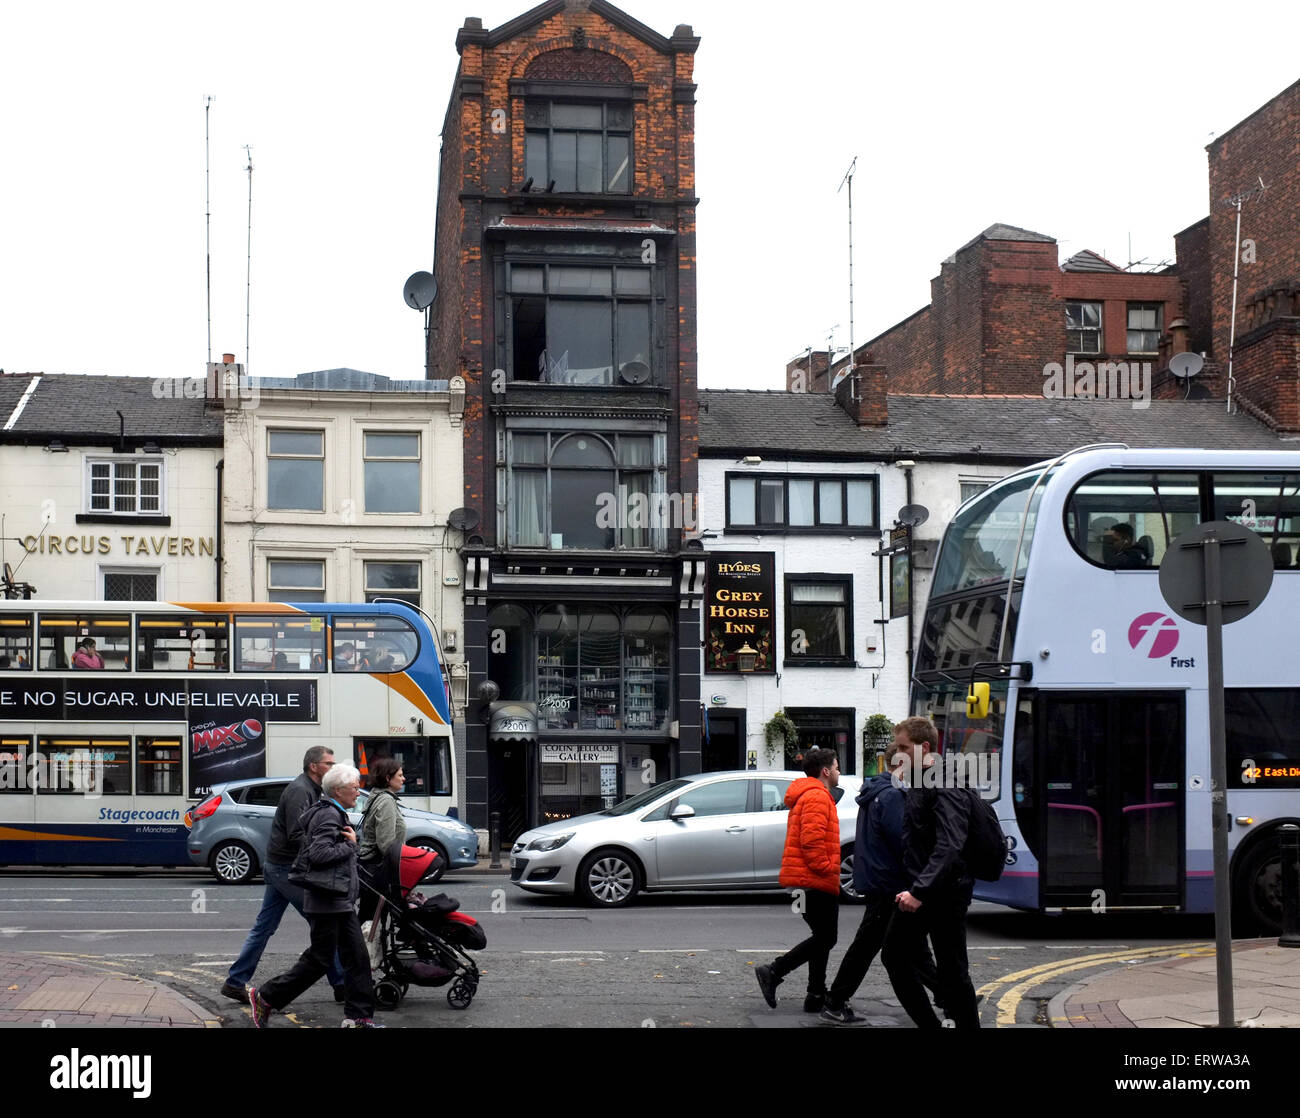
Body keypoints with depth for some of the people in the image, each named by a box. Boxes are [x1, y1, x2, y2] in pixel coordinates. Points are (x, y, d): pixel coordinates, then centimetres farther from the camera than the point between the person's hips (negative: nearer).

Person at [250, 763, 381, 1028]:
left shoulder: (335, 814, 18)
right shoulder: (328, 815, -16)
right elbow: (319, 854, -29)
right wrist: (350, 845, -15)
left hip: (341, 901, 11)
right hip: (326, 900, -11)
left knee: (357, 957, 7)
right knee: (320, 960, -4)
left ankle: (358, 1016, 10)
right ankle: (264, 998, 7)